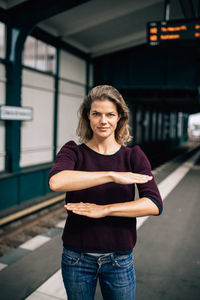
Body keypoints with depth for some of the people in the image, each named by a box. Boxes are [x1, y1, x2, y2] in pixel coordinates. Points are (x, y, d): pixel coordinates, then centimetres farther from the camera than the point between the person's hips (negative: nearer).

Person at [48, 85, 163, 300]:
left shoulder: (133, 156, -3)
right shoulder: (73, 152, -6)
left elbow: (155, 205, -15)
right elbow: (56, 181, -29)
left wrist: (104, 210, -22)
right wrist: (112, 175, -30)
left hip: (119, 260, 1)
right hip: (76, 258, 0)